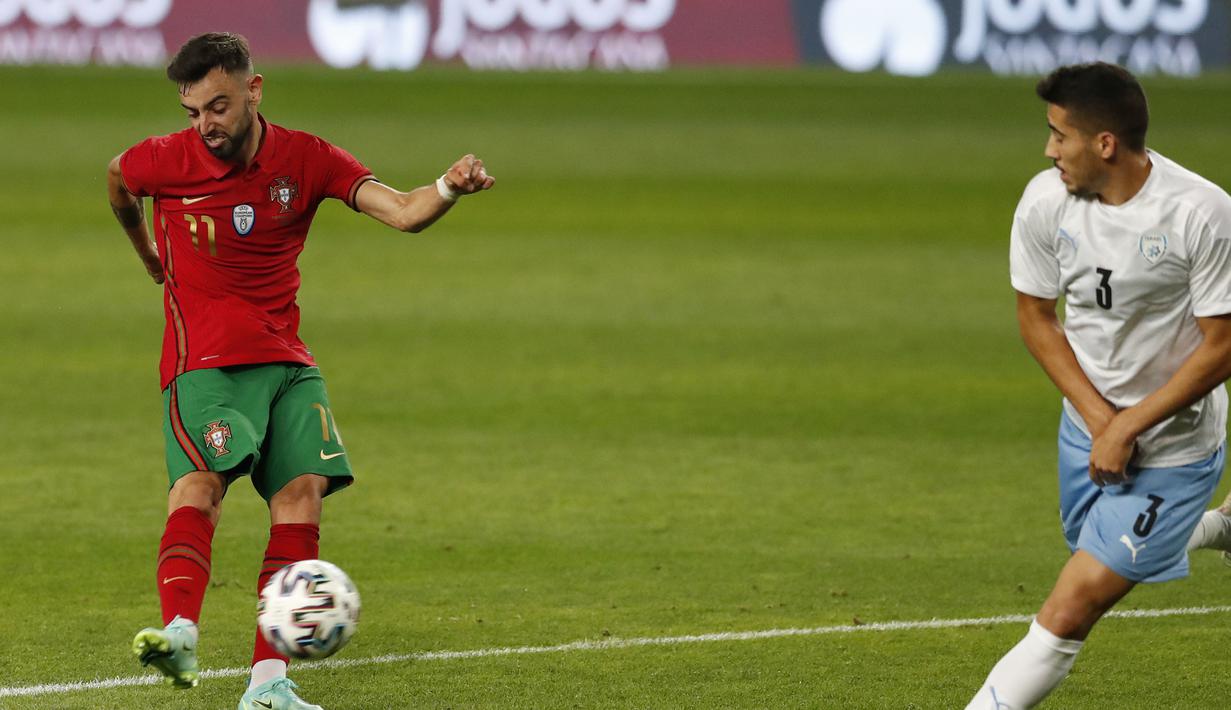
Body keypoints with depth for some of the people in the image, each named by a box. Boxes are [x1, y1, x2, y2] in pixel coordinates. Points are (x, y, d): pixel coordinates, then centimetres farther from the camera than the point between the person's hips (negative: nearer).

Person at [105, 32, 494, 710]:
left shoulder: (305, 158, -2)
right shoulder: (164, 160, -5)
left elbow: (401, 212, -11)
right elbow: (117, 180, 20)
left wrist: (448, 188, -32)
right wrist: (152, 258, 31)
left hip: (286, 360, 3)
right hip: (204, 362, -3)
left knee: (302, 495, -11)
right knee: (201, 477, -28)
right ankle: (179, 632, -51)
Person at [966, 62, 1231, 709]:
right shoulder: (1045, 201, -10)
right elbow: (1035, 317, 2)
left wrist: (1127, 426, -17)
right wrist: (1098, 416, -11)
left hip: (1170, 452, -6)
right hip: (1088, 430, 6)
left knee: (1067, 617, -12)